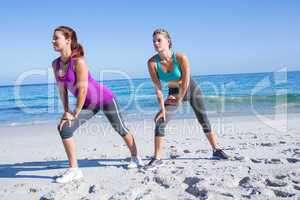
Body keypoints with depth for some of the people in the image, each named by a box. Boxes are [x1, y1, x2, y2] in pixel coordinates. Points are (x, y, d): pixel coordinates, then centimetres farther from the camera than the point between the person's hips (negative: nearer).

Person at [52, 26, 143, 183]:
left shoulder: (78, 61, -25)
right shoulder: (55, 64, -4)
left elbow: (83, 89, -25)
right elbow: (62, 89, 1)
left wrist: (75, 113, -20)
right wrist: (66, 111, -3)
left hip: (105, 98, -6)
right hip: (89, 104, 6)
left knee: (121, 129, 10)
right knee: (64, 128, -10)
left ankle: (135, 157, 36)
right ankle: (74, 170, 2)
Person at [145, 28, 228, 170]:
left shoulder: (181, 58, -30)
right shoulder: (152, 62, -23)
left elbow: (185, 83, -23)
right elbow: (157, 88, -20)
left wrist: (179, 100, -14)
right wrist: (162, 108, -21)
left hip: (191, 89, -1)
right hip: (173, 93, 2)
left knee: (204, 121, 6)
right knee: (160, 122, -13)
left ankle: (216, 150, 26)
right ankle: (157, 159, -4)